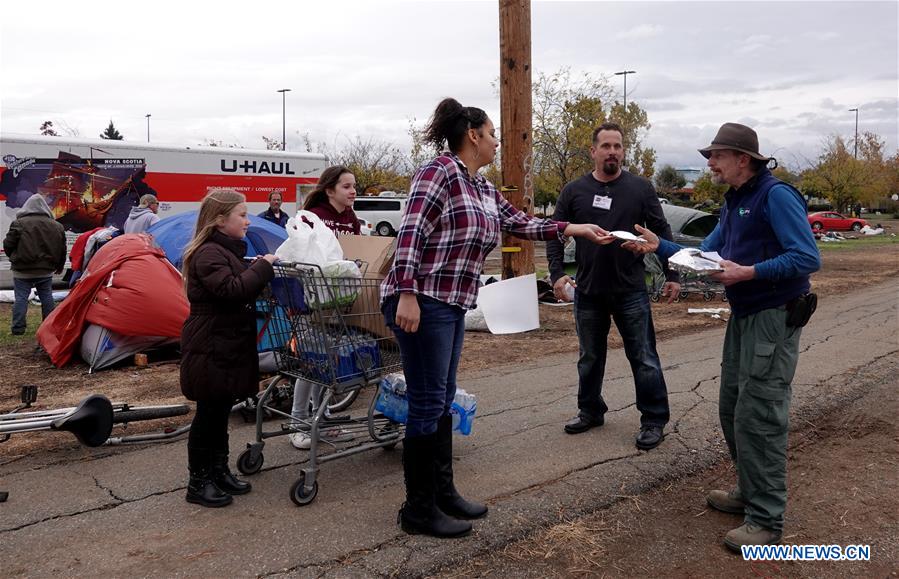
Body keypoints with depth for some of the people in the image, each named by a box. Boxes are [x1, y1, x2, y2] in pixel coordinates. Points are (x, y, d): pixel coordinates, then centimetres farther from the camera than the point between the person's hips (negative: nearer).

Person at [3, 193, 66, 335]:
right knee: (47, 297, 12)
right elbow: (62, 250, 8)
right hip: (45, 270, 4)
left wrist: (14, 258, 12)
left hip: (23, 270, -3)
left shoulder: (19, 223, -11)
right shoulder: (57, 226, 2)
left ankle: (18, 328, 2)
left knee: (21, 298, 2)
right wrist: (59, 267, 20)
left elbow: (8, 244, -7)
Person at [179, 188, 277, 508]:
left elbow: (243, 289, 19)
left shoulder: (228, 251, 15)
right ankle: (198, 482, 12)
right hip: (210, 349, -10)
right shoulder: (208, 254, -17)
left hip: (228, 346, 10)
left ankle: (219, 471, 28)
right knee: (209, 412, 0)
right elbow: (232, 290, -29)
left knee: (221, 410, 16)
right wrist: (263, 266, -21)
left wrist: (262, 269, 4)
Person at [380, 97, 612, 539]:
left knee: (442, 402, 15)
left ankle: (443, 492, 28)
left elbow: (520, 223, 23)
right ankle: (418, 509, 10)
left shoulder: (484, 190, 16)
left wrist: (577, 229, 23)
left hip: (451, 305, 10)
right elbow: (410, 233, -18)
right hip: (421, 303, -9)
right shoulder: (440, 171, -11)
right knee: (427, 404, -3)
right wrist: (407, 296, -25)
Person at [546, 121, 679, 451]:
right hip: (588, 292, 2)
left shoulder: (640, 189, 2)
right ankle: (590, 411, 31)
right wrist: (557, 273, -9)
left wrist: (671, 275, 0)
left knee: (644, 359, 3)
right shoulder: (574, 191, 4)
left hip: (631, 291, -2)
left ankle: (654, 420, 15)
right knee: (590, 359, 15)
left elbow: (662, 232, 5)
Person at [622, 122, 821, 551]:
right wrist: (659, 246, 2)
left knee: (758, 417, -7)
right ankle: (751, 493, 29)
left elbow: (808, 258, -22)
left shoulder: (776, 195, -15)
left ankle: (766, 519, 3)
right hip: (742, 317, 9)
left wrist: (748, 272, -27)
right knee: (732, 410, 14)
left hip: (774, 318, -9)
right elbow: (704, 255, 13)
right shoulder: (733, 202, 13)